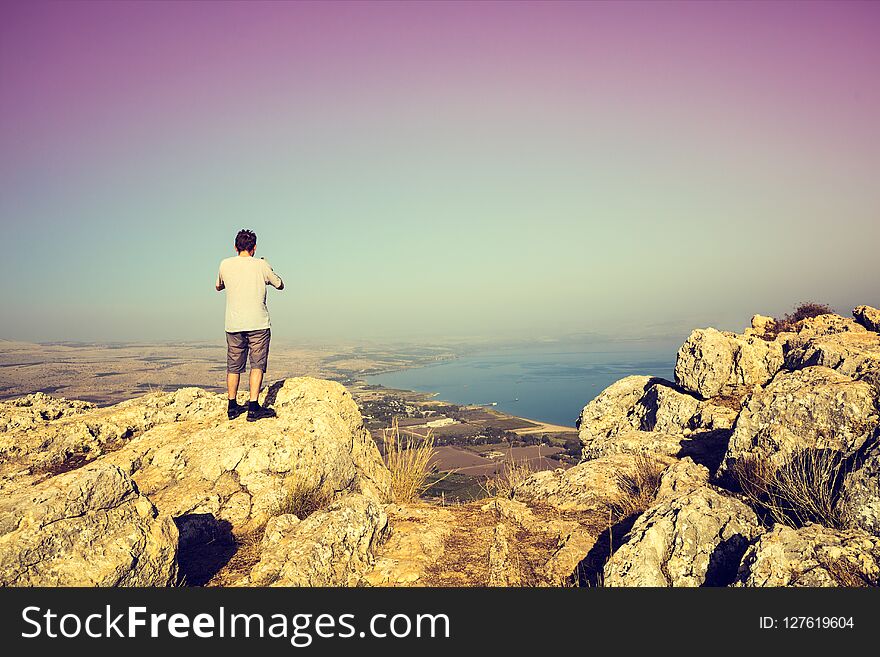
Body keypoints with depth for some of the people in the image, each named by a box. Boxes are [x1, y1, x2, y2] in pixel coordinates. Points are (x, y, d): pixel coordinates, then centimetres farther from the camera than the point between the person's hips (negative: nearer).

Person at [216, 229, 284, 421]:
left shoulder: (226, 265, 4)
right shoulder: (261, 265, -1)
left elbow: (218, 286, 22)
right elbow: (280, 285, 13)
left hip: (233, 325, 3)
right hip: (258, 324, -3)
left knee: (234, 367, 12)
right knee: (257, 365, -1)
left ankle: (233, 407, 21)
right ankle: (253, 408, -7)